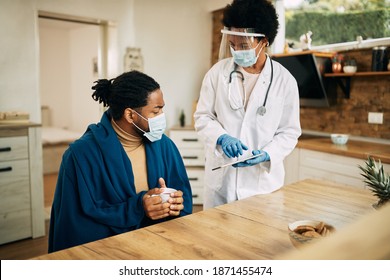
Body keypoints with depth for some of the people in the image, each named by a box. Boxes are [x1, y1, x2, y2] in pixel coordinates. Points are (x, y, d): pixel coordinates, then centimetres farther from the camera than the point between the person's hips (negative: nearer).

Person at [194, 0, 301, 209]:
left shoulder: (285, 80, -2)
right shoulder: (217, 72, 0)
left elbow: (289, 132, 1)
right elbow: (202, 117, 2)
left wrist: (266, 154, -16)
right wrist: (221, 138, -16)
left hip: (262, 179, -1)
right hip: (220, 176, 1)